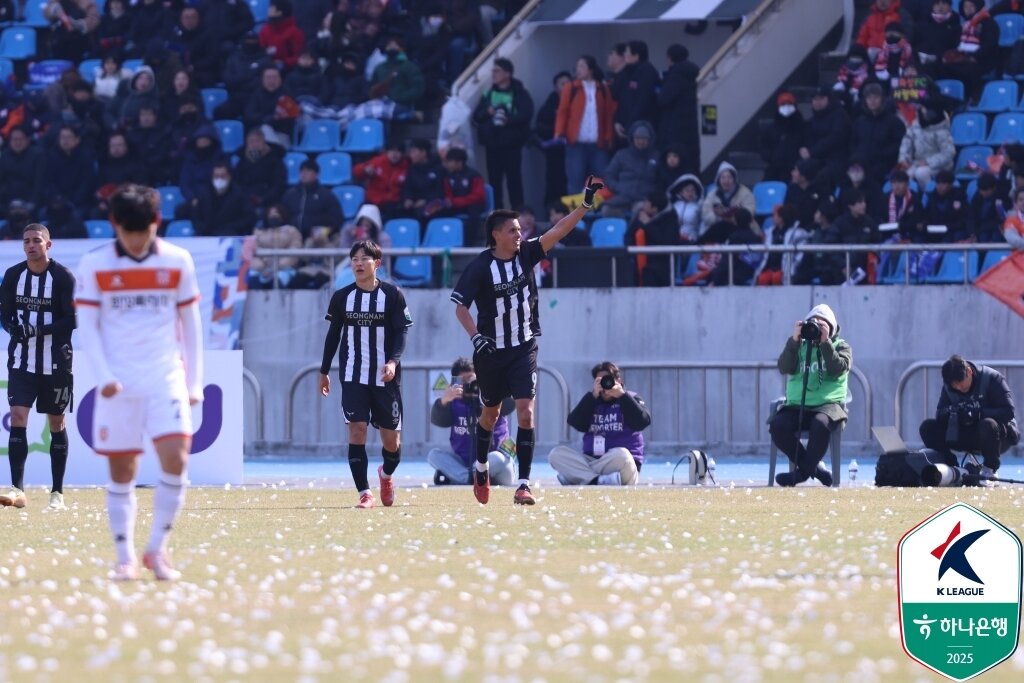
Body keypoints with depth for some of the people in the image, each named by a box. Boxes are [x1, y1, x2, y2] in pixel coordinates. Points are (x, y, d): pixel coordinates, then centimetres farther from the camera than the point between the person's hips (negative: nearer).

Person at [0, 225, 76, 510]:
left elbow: (72, 320, -11)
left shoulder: (63, 278, -9)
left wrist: (40, 330, -23)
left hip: (55, 363, -2)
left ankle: (58, 492, 16)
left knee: (56, 424, 7)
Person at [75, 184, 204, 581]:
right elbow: (86, 326, -1)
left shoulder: (178, 262, 4)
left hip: (167, 377, 0)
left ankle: (157, 549, -3)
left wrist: (194, 382, 8)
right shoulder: (94, 266, 0)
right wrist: (104, 376, -14)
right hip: (119, 383, 0)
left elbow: (190, 324, 10)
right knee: (122, 472, 2)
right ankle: (125, 558, 11)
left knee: (176, 458, -15)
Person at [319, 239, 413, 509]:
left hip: (385, 377, -1)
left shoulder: (392, 295, -2)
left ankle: (386, 474, 37)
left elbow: (402, 332, -6)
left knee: (391, 437, 4)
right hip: (353, 376, 1)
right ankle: (364, 493, -9)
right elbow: (333, 335, 13)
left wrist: (393, 361, -22)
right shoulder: (342, 297, 4)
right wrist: (324, 371, 15)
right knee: (357, 430, -13)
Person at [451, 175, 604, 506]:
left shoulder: (526, 255, -3)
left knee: (525, 412, -13)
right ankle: (481, 468, 42)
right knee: (491, 413, 16)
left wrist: (586, 203, -20)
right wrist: (475, 336, -24)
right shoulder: (480, 267, -12)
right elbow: (460, 306, -8)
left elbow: (558, 230, -10)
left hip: (524, 349, 1)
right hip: (491, 351, -1)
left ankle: (523, 484, -15)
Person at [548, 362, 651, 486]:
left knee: (621, 454, -39)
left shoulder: (629, 399, 10)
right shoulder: (592, 402, 18)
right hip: (590, 461, 4)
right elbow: (576, 423, -1)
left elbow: (642, 422, -9)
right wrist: (593, 395, -8)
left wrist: (622, 395, -11)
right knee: (557, 453, -18)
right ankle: (598, 480, -34)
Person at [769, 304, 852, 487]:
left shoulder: (841, 347, 12)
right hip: (797, 406, 3)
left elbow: (838, 369, -9)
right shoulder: (799, 346, 18)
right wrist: (794, 340, -10)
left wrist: (825, 343, -13)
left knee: (820, 423, -38)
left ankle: (804, 470, -18)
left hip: (828, 404, -3)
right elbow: (784, 367, -1)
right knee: (777, 425, -27)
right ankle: (814, 467, -14)